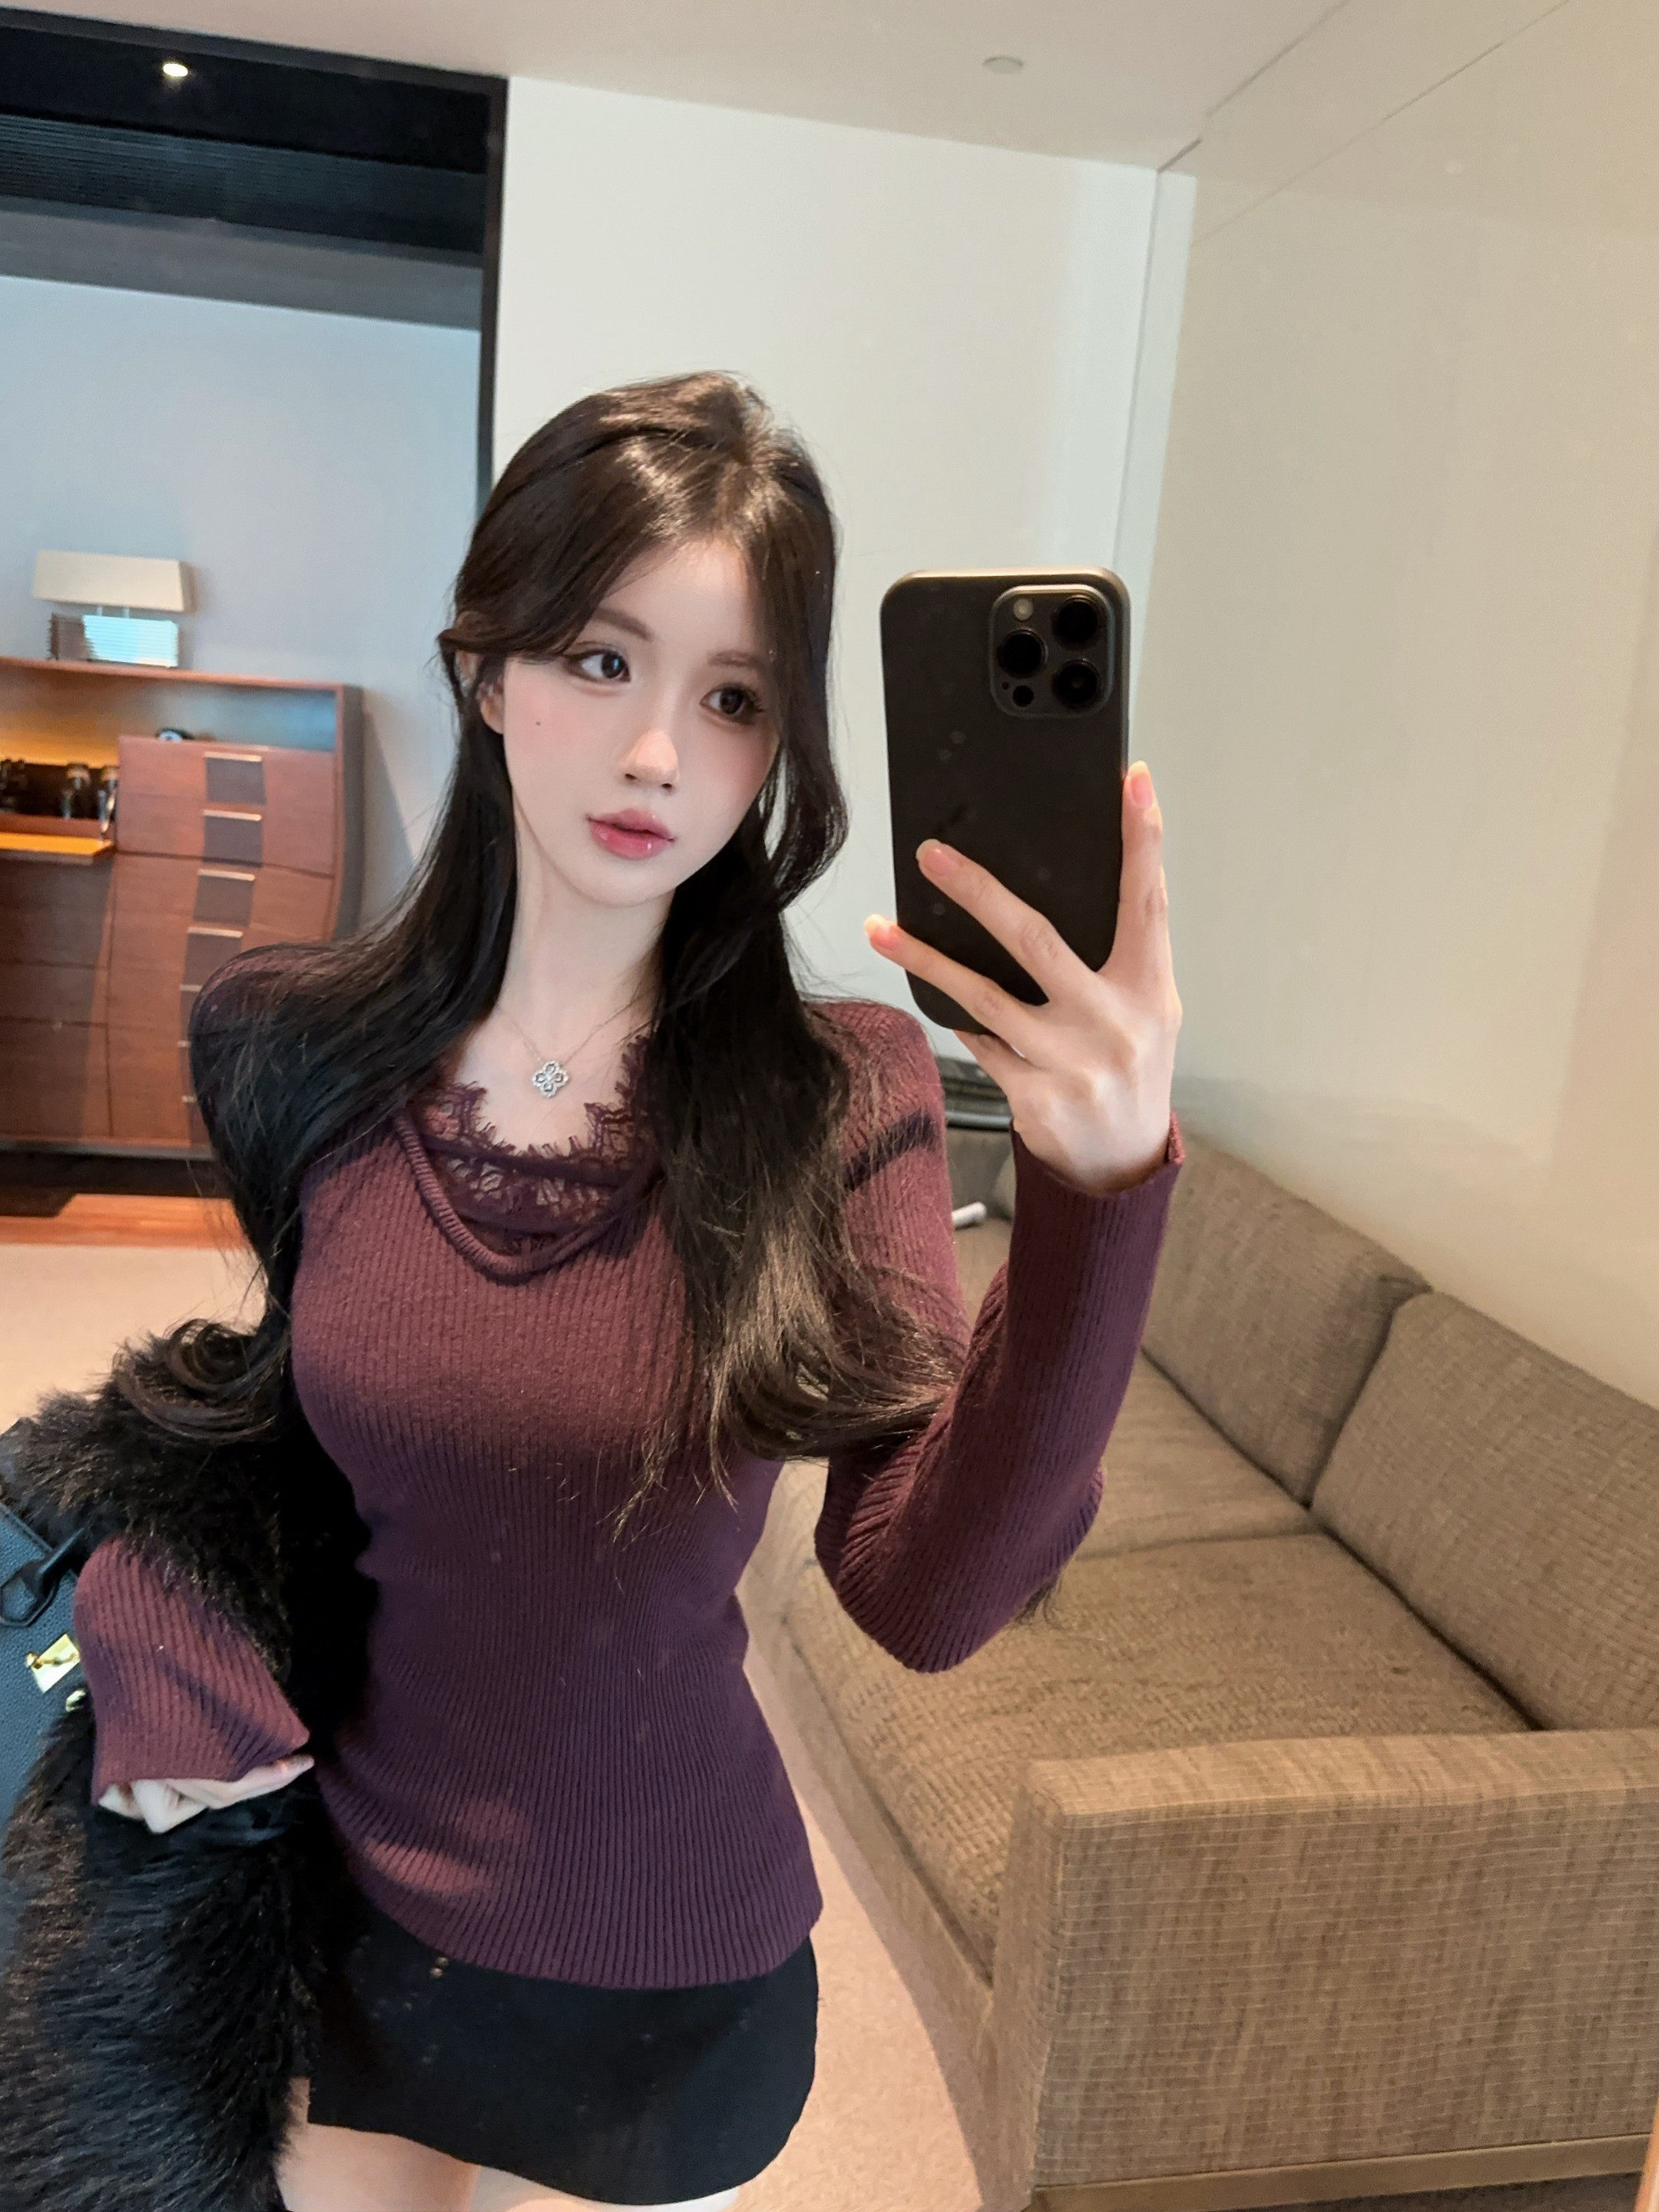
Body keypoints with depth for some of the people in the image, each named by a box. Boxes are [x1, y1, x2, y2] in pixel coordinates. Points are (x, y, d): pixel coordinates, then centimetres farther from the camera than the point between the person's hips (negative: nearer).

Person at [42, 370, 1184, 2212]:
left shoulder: (837, 1096, -18)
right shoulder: (283, 1044, -12)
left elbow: (928, 1599, -26)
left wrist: (1099, 1191, -37)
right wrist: (137, 1596, -10)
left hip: (658, 1981, -1)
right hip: (327, 1910, 2)